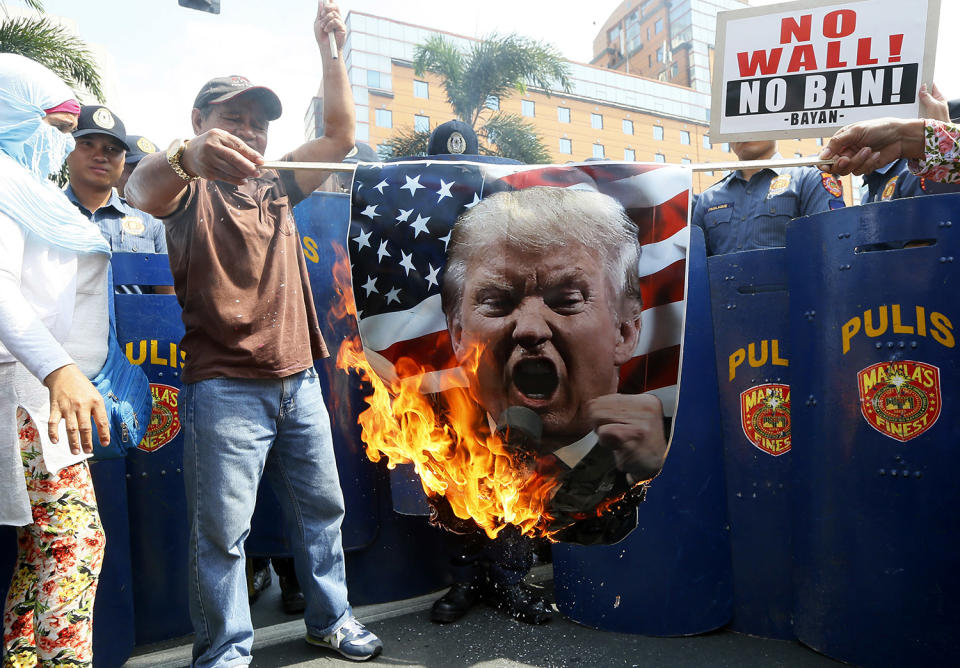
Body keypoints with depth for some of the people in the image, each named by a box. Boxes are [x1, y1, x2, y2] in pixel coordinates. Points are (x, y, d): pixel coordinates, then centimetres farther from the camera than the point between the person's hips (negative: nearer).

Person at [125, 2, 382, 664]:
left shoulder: (275, 186, 16)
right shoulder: (189, 188, 0)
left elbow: (340, 134, 12)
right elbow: (143, 188, -23)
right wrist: (186, 157, -46)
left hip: (298, 380, 6)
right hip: (226, 389, -5)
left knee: (321, 507, 13)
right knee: (222, 530, -1)